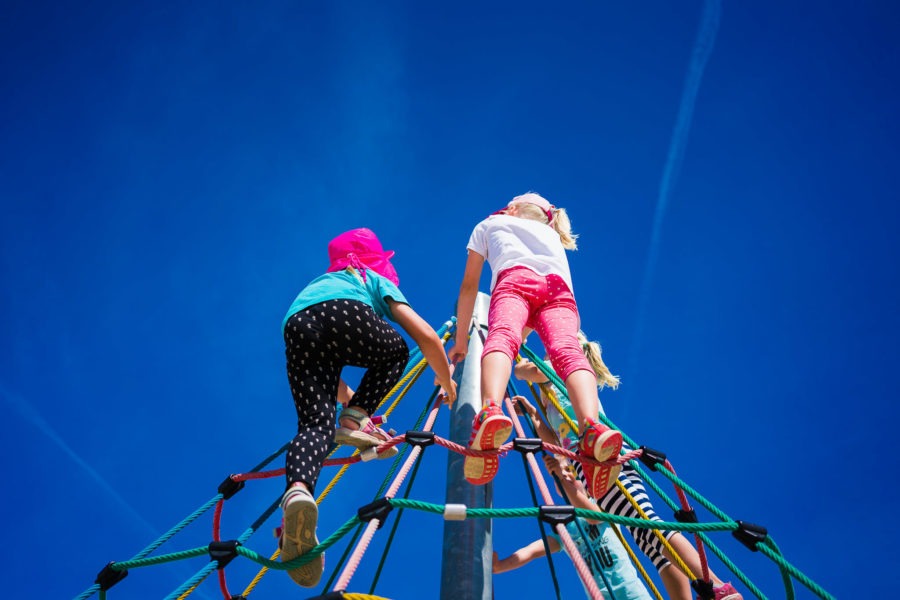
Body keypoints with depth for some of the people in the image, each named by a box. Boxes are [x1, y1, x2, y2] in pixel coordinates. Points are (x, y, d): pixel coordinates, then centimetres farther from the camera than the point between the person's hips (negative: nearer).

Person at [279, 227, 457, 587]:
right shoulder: (378, 281, 34)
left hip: (298, 329, 4)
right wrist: (447, 382, 39)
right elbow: (427, 337, 22)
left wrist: (350, 399, 64)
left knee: (315, 423, -3)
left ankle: (297, 489, -36)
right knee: (396, 351, 27)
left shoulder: (317, 284, 46)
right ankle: (353, 422, 7)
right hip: (347, 315, -3)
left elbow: (325, 369, 50)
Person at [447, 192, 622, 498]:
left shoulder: (489, 224, 37)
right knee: (568, 350, -23)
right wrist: (523, 335, 59)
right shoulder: (553, 235, 44)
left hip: (516, 278, -2)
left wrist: (460, 340, 37)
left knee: (500, 337, -28)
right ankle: (592, 427, -54)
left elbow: (469, 286, 33)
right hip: (559, 289, 3)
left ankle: (490, 411, -62)